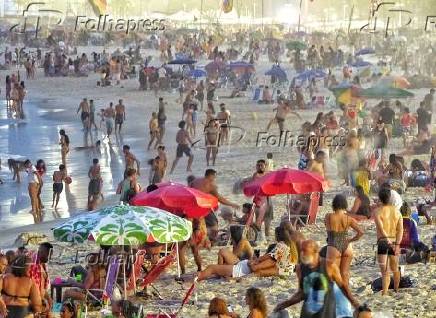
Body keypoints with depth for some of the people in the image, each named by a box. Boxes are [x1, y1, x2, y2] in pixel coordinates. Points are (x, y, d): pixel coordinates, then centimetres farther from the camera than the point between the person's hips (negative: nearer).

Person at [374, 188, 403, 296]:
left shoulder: (378, 212, -6)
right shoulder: (397, 211, 6)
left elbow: (381, 228, -20)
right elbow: (400, 230, -3)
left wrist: (388, 241, -24)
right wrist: (397, 244, -9)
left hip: (383, 242, -4)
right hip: (394, 242, 4)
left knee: (385, 271, -9)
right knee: (395, 269, 23)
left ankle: (384, 293, -22)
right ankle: (396, 291, 41)